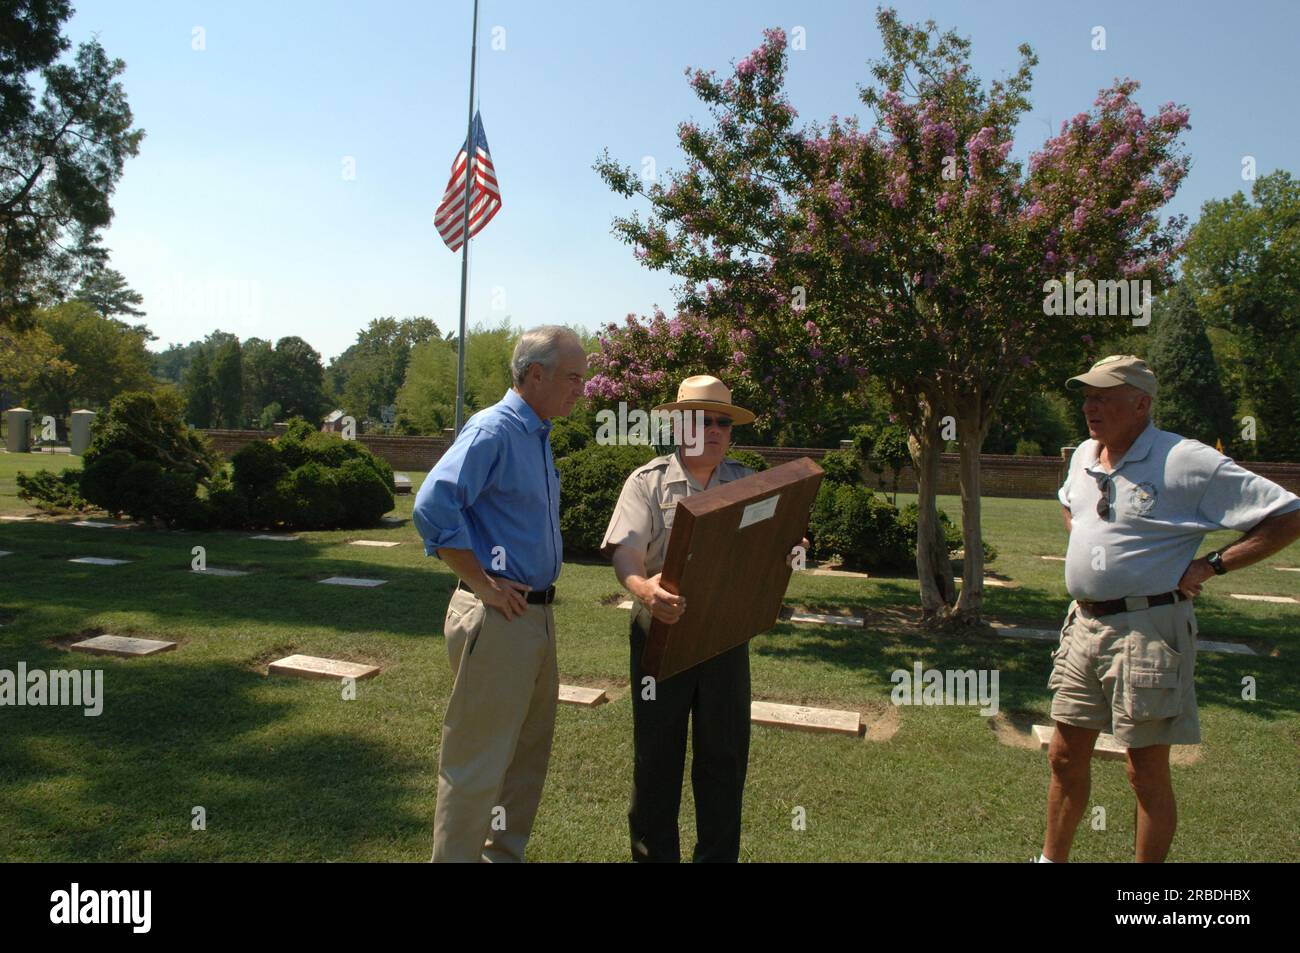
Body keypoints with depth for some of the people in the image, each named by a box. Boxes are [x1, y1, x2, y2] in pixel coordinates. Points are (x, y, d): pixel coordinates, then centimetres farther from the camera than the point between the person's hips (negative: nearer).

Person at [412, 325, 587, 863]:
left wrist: (538, 590, 13)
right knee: (478, 763, 2)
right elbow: (432, 507, -27)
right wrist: (483, 584, -21)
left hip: (536, 614, 10)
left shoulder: (537, 435, 14)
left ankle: (504, 854, 35)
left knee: (530, 752, 19)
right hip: (498, 618, -10)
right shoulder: (494, 431, -15)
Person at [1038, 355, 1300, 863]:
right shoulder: (1084, 455, 10)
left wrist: (1209, 565, -13)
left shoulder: (1188, 462, -13)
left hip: (1148, 629, -7)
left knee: (1147, 772, 5)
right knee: (1066, 757, 15)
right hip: (1083, 624, 7)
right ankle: (1052, 857, 32)